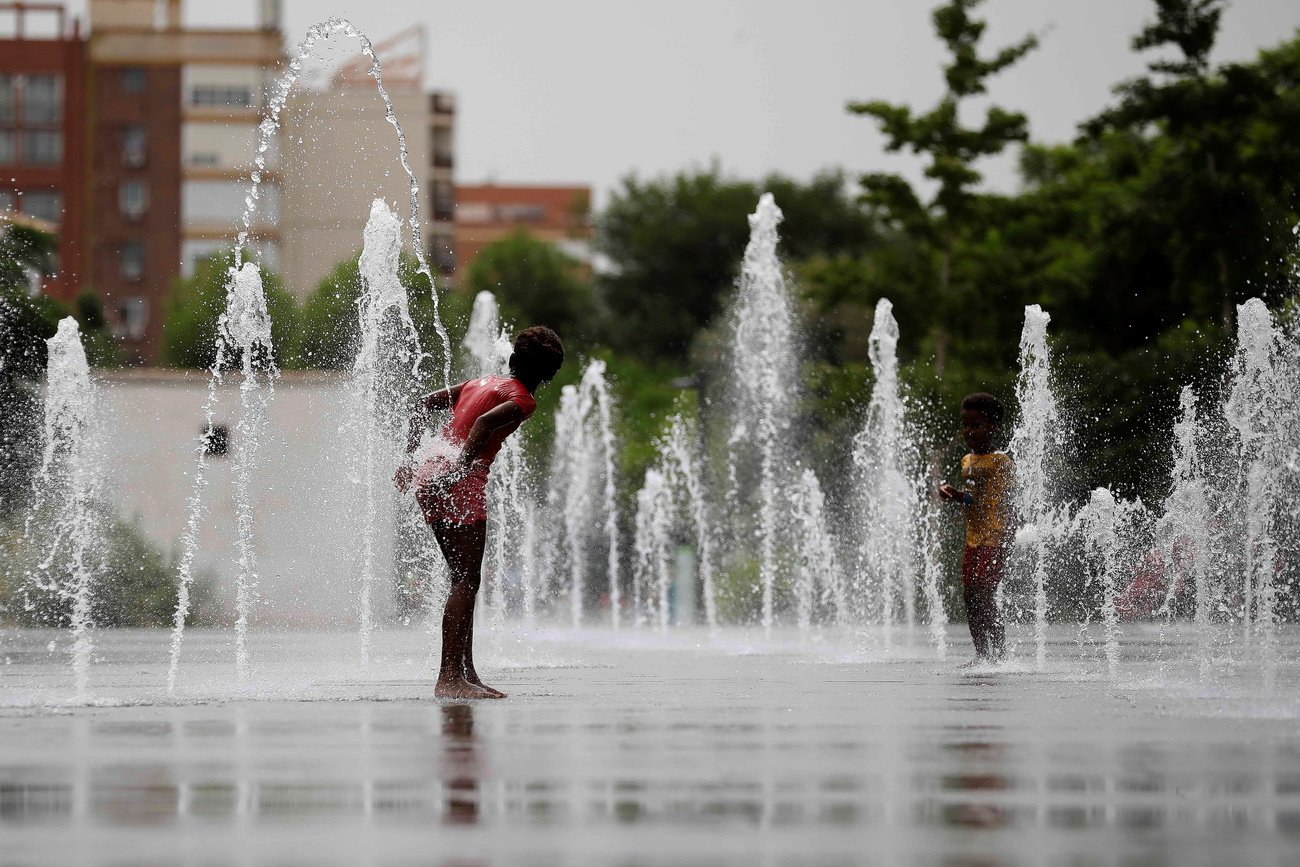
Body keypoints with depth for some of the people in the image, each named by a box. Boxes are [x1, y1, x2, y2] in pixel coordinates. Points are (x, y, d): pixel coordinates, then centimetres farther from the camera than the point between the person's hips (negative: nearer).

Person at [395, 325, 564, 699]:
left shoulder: (483, 383, 24)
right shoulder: (521, 399, -1)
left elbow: (427, 403, 24)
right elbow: (486, 422, -20)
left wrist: (409, 458, 23)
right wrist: (460, 468, -25)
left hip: (427, 476, 9)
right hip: (460, 484, -9)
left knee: (464, 580, 13)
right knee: (466, 581, -9)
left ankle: (465, 673, 13)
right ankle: (449, 678, -16)